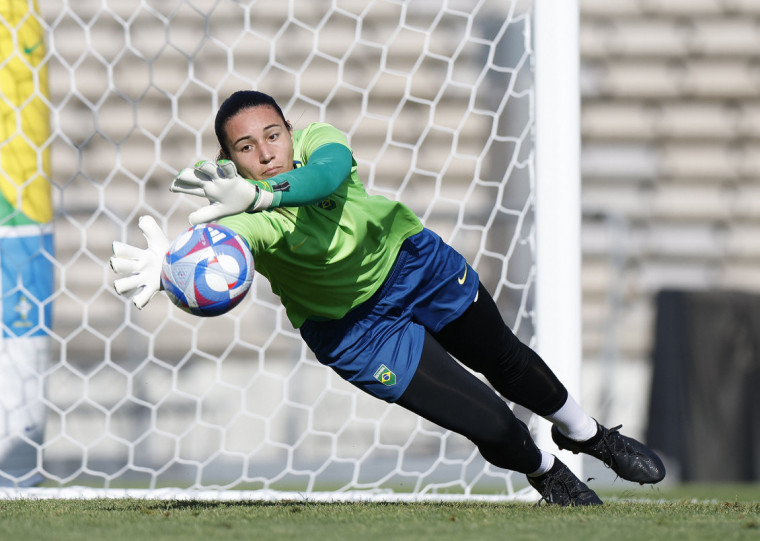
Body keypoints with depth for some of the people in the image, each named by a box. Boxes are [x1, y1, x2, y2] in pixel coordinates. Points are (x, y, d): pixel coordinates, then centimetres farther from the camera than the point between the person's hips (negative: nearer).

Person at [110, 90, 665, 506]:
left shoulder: (319, 142, -32)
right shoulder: (252, 220, -37)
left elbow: (326, 173, -56)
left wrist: (260, 194, -74)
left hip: (413, 261, 2)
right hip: (354, 328, -2)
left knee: (505, 362, 25)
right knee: (491, 425, -6)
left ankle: (584, 432, 55)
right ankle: (545, 472, 29)